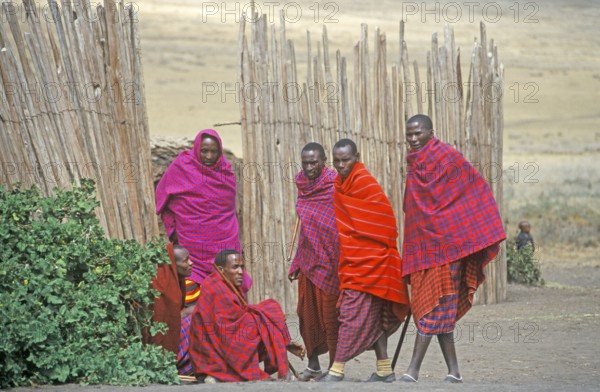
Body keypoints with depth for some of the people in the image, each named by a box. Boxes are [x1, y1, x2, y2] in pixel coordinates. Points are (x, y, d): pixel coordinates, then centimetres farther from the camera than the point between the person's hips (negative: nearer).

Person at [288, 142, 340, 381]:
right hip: (308, 260, 6)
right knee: (307, 313, 9)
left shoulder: (334, 187, -12)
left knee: (330, 315, -2)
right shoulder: (303, 185, 8)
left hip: (329, 261, -6)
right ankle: (313, 365, 21)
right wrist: (297, 263, 18)